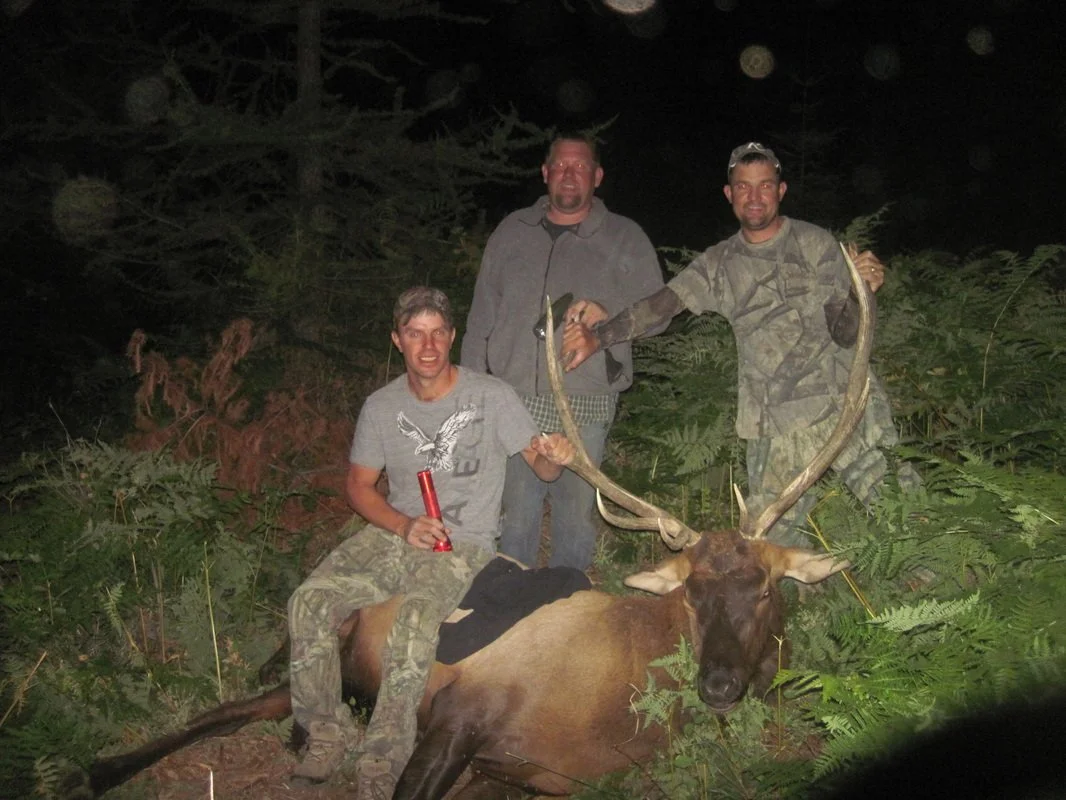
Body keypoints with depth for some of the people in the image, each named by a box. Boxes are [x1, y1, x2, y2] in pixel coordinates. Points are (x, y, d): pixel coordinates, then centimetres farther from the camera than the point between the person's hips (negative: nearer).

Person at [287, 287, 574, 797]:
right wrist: (404, 525, -8)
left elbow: (542, 467, 1)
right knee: (310, 602, -19)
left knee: (415, 620, -34)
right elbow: (359, 485, 11)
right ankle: (328, 734, -4)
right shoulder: (382, 407, 6)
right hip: (395, 532, 4)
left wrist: (553, 457, -26)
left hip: (463, 545, -4)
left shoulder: (492, 397, -4)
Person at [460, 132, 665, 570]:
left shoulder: (625, 238, 6)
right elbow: (482, 313, 13)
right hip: (514, 401, 2)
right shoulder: (512, 231, 12)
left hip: (585, 407, -1)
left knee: (576, 515, 6)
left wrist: (607, 314, -17)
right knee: (515, 516, 6)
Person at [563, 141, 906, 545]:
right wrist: (597, 337, -17)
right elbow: (660, 304, -3)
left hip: (844, 405, -1)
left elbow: (846, 334, -2)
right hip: (776, 428, 2)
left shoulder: (816, 244, 2)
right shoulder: (718, 264, 9)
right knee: (768, 542, -2)